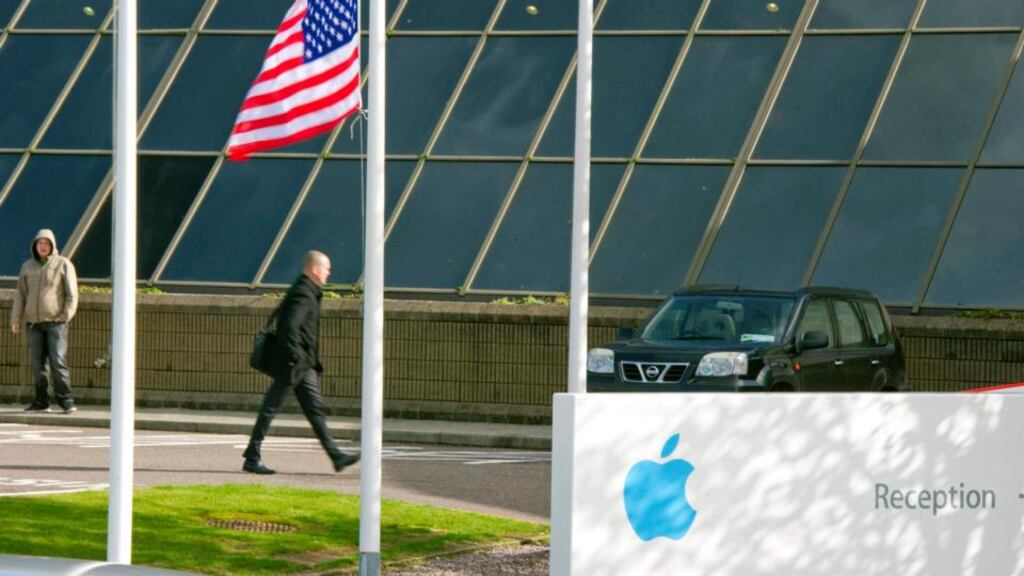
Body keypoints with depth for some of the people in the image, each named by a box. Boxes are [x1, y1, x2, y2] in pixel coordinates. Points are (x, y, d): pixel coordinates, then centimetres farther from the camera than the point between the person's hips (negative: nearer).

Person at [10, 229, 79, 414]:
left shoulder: (63, 264, 1)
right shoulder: (28, 266, 12)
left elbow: (72, 293, -2)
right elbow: (20, 294, 13)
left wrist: (67, 314, -14)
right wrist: (16, 319, 7)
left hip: (55, 322, -4)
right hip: (33, 322, 4)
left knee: (58, 361, -11)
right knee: (37, 364, 3)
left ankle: (66, 401, -9)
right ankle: (41, 402, 7)